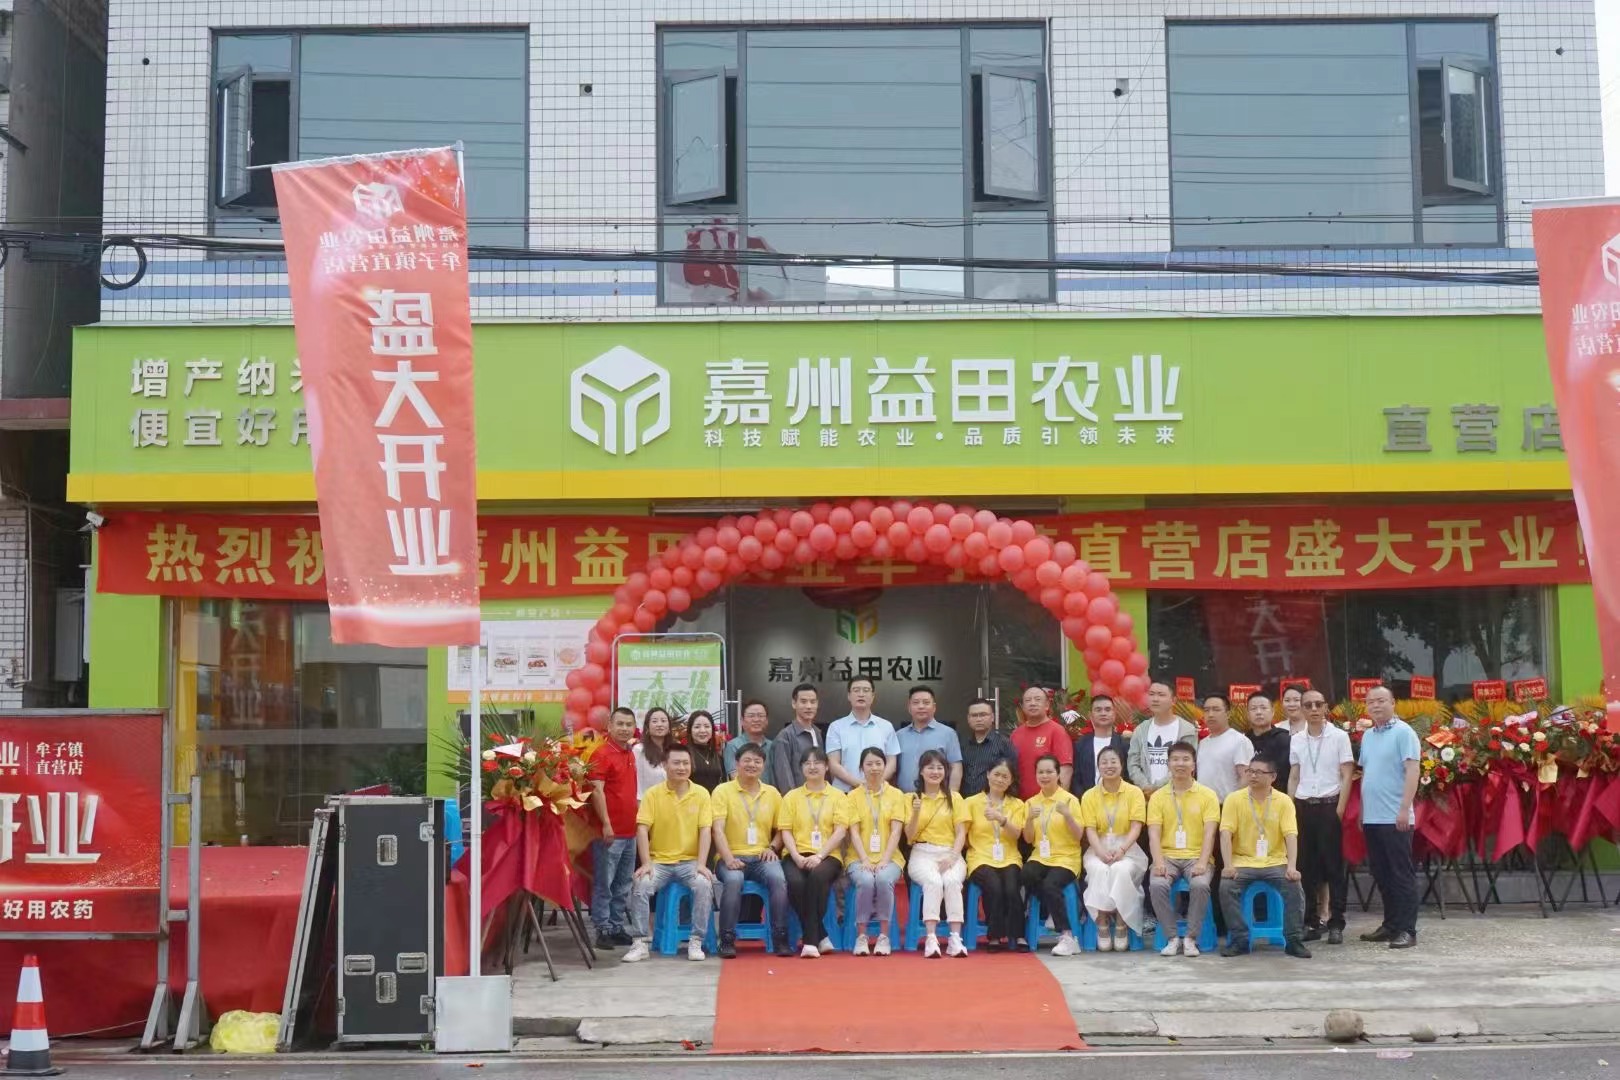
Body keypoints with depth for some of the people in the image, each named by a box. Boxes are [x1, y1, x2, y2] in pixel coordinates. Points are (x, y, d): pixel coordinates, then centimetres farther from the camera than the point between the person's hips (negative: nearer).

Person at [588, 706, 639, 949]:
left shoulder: (630, 754, 14)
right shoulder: (602, 754, -9)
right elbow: (597, 791, -16)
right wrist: (606, 824, -22)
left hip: (630, 831, 8)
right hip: (610, 832, -8)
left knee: (623, 886, 12)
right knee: (603, 884, -2)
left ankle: (618, 928, 19)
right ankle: (603, 930, 3)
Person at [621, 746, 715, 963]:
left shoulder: (701, 794, 2)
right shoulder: (653, 794, -1)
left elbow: (705, 831, -4)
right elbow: (642, 830, -6)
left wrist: (701, 864, -16)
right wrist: (646, 863, -18)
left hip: (689, 861, 0)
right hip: (659, 861, 0)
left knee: (704, 885, -29)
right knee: (641, 885, -28)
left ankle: (696, 941, -15)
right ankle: (642, 942, -16)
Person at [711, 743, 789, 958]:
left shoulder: (772, 793, 14)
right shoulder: (723, 791, 4)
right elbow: (718, 829, -7)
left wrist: (772, 847, -2)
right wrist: (728, 858, -21)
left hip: (762, 857, 2)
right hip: (732, 857, -2)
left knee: (778, 878, -30)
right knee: (734, 880, -36)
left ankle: (780, 938, -23)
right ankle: (727, 939, -26)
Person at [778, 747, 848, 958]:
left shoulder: (837, 796, 11)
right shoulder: (791, 797, 16)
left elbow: (840, 831, -1)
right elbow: (785, 831, 7)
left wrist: (819, 856, -15)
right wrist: (796, 856, -11)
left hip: (826, 856, -1)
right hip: (797, 856, 1)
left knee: (817, 875, -36)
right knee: (795, 881, -33)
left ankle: (809, 939, -27)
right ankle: (821, 937, -18)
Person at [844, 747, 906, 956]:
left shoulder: (896, 795, 8)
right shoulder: (853, 796, 8)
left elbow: (896, 831, -1)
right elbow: (854, 832, 0)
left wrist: (884, 860, -14)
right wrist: (865, 860, -15)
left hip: (889, 857, 0)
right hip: (859, 857, 0)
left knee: (884, 880, -34)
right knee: (865, 881, -33)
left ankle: (884, 936, -22)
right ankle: (861, 936, -21)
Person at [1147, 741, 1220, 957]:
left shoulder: (1207, 795, 5)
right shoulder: (1158, 796, 8)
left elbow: (1209, 833, -5)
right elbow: (1154, 834, -1)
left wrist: (1202, 862, -20)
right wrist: (1158, 862, -19)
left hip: (1196, 856, -1)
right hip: (1168, 856, 1)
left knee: (1200, 884, -33)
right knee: (1156, 885, -30)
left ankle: (1191, 938, -16)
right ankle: (1172, 938, -14)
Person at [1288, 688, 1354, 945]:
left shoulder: (1339, 737, -1)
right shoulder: (1296, 740, 9)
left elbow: (1346, 776, -3)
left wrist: (1340, 809, -10)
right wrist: (1290, 809, 6)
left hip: (1329, 806, -4)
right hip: (1303, 807, 4)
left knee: (1334, 865, -1)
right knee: (1306, 866, 5)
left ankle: (1336, 924, 3)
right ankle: (1311, 922, 12)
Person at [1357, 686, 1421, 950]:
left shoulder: (1403, 732, -6)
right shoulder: (1367, 735, 15)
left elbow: (1412, 770, -14)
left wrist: (1405, 808, -20)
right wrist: (1362, 811, 18)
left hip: (1395, 818, -7)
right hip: (1371, 818, 8)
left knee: (1401, 874, -4)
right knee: (1380, 874, 12)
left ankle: (1407, 930, -1)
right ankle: (1390, 925, 20)